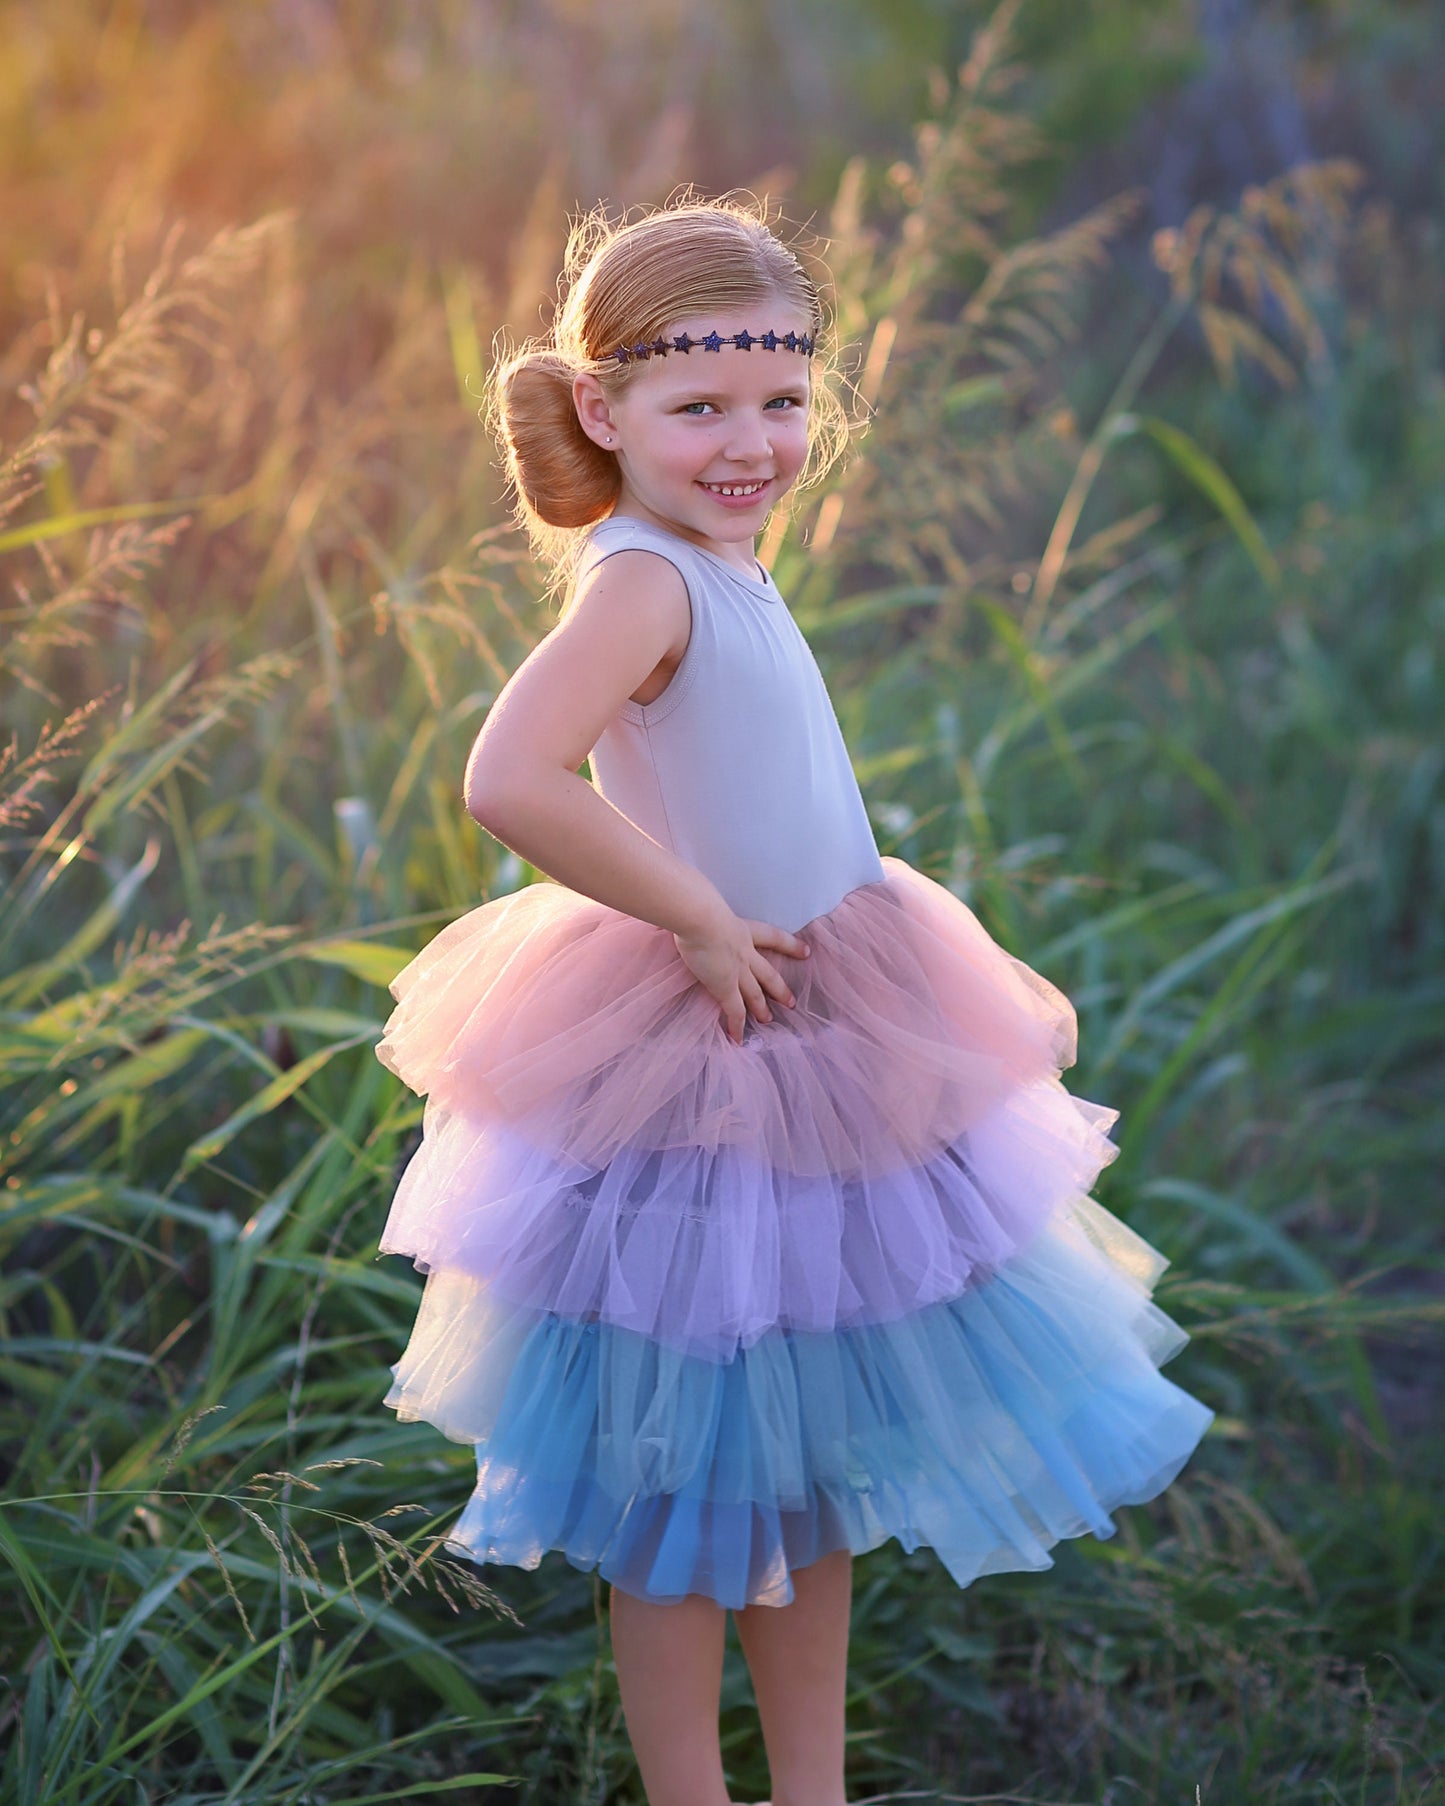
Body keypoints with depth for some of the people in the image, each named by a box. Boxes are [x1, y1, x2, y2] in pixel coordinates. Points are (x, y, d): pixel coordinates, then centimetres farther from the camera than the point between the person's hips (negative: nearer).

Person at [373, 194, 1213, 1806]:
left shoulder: (717, 567, 6)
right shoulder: (640, 581, -22)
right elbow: (510, 782, -38)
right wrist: (703, 927, -27)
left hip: (825, 1050, 9)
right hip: (701, 1073, -9)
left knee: (820, 1467, 19)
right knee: (695, 1494, 6)